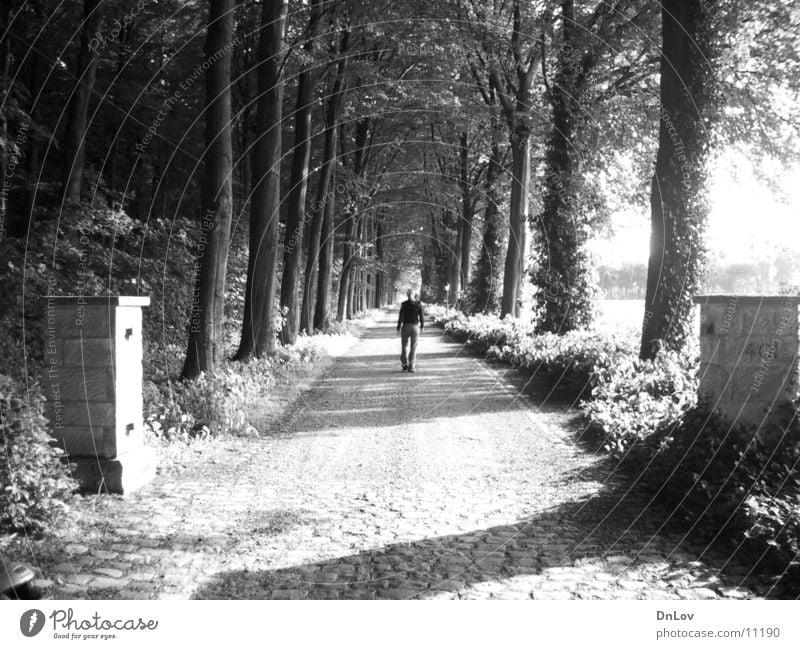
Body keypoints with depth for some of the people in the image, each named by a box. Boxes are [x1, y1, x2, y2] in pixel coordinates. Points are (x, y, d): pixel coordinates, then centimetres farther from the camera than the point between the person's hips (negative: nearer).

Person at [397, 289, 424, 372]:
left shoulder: (404, 304, -7)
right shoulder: (418, 305, -3)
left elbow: (401, 317, -10)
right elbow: (421, 316, -2)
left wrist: (398, 327, -3)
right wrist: (422, 325, 14)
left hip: (405, 327, 0)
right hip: (415, 327, 1)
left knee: (404, 346, 16)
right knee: (413, 348, 5)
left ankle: (405, 365, 10)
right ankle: (411, 367, -1)